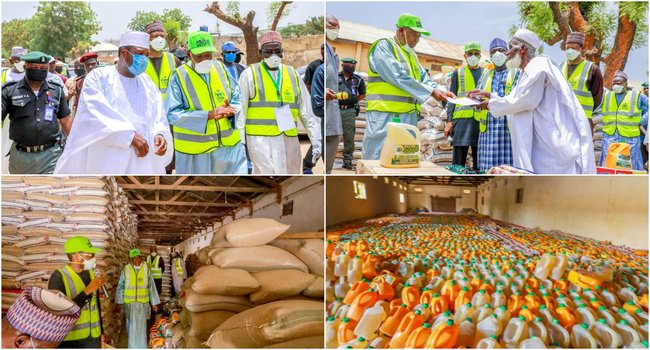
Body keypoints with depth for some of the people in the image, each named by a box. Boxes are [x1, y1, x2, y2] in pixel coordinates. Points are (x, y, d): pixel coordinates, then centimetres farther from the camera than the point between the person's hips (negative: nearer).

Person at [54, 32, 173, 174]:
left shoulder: (147, 83, 16)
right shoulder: (98, 77, 1)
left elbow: (158, 116, 10)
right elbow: (97, 113, -13)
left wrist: (159, 134, -12)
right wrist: (130, 135, -21)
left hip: (142, 163, 4)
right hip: (106, 161, -4)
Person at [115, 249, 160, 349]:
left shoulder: (146, 269, -7)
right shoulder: (126, 269, -7)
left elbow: (151, 286, -2)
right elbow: (121, 286, 1)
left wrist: (154, 303, 1)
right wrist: (119, 302, 4)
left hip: (143, 303, -1)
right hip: (129, 303, 1)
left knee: (141, 325, 4)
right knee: (131, 325, 14)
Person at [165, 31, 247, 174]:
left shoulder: (221, 69, 3)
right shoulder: (179, 76, -10)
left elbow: (237, 99, 10)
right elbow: (172, 114, -16)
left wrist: (231, 110, -15)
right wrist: (209, 114, -24)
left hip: (229, 146, 3)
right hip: (194, 151, -3)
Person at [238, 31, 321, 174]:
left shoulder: (293, 74, 13)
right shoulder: (249, 75, 2)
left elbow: (307, 111, 14)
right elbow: (240, 112, 0)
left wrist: (316, 140, 9)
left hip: (290, 139, 5)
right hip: (261, 139, -4)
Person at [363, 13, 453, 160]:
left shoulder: (411, 54, 21)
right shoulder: (384, 47, -5)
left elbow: (424, 79, 16)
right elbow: (399, 77, -17)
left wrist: (441, 90, -5)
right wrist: (431, 92, -16)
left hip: (409, 116, 8)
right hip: (384, 115, -8)